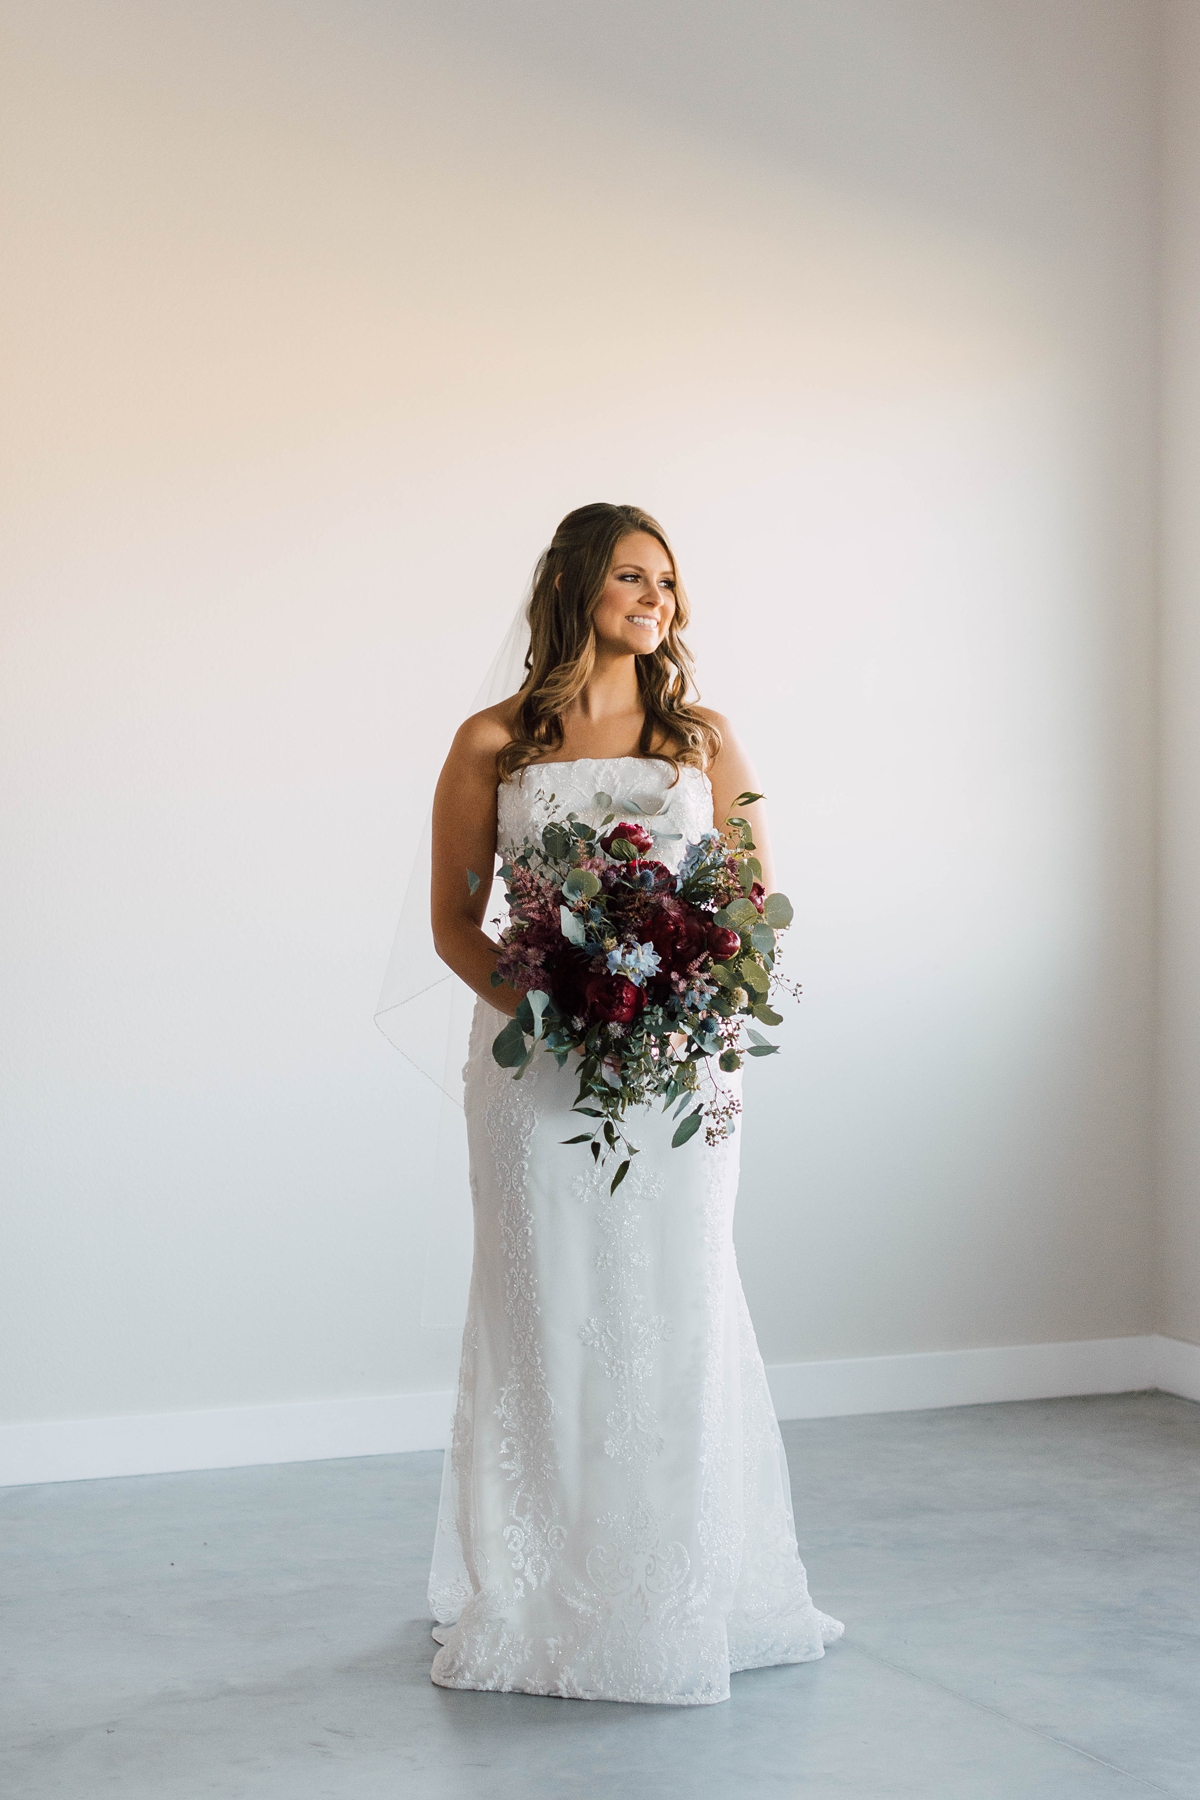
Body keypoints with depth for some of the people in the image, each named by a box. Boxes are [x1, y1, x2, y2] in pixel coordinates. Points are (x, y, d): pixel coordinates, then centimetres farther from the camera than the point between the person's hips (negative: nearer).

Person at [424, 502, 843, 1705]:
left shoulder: (702, 738, 10)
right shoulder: (493, 745, 4)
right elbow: (454, 920, 4)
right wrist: (534, 1003, -13)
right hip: (535, 1060, -1)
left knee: (675, 1315, 2)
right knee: (545, 1314, 2)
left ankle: (681, 1600, 15)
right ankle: (538, 1606, 14)